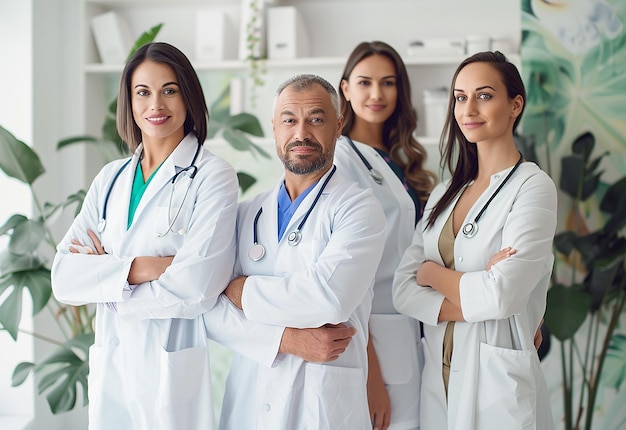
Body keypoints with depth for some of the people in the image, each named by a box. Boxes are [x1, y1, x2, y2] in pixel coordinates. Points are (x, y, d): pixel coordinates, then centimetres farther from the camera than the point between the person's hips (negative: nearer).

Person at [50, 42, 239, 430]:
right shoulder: (111, 179, 7)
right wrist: (136, 268, -18)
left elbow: (194, 288, -19)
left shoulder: (213, 177, -8)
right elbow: (64, 277, -2)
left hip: (175, 371, -5)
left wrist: (102, 271, -7)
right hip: (109, 366, 5)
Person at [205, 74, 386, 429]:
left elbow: (329, 297, -22)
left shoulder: (359, 208, -6)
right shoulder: (248, 213, 7)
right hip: (247, 400, 4)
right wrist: (285, 339, -15)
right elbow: (211, 309, -1)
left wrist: (242, 291, -9)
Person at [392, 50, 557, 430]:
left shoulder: (532, 187, -9)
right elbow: (404, 291, -1)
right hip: (438, 375, 6)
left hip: (497, 379, -5)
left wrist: (432, 273, -4)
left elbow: (501, 296, -20)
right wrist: (471, 305, -16)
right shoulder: (444, 194, 9)